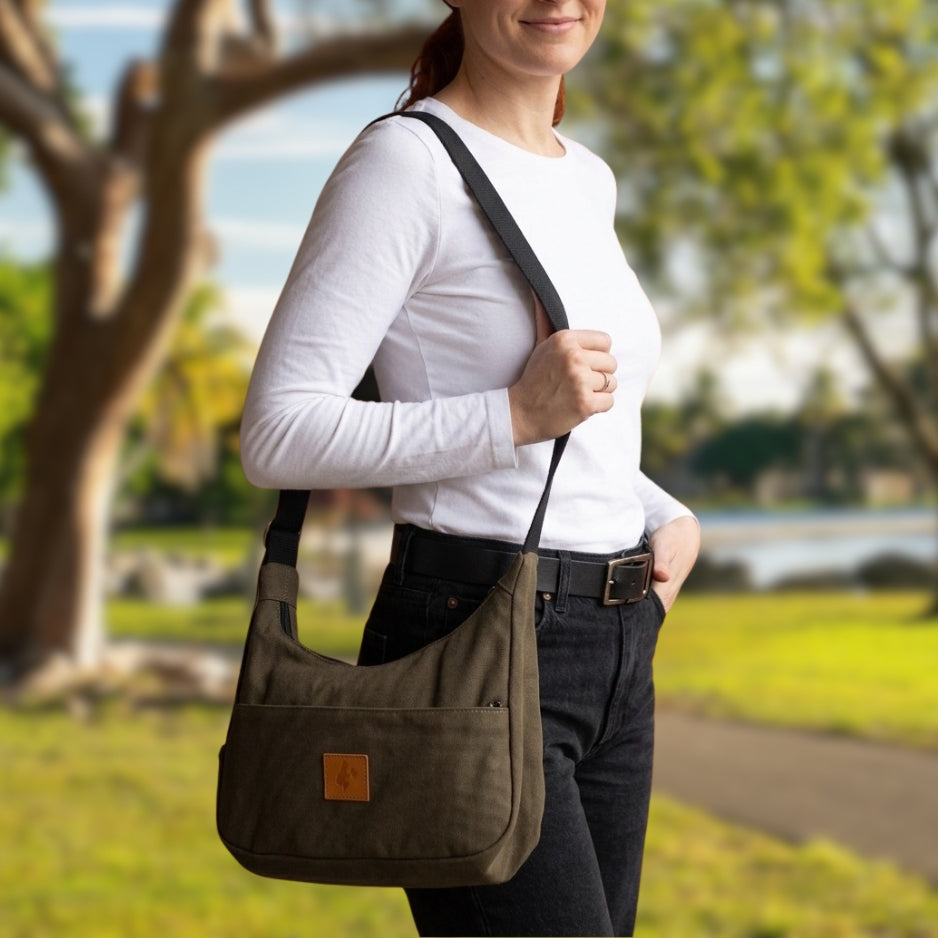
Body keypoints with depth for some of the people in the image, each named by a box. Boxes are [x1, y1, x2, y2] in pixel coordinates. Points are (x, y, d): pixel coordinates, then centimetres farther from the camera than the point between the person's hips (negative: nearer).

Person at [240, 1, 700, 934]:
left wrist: (673, 520, 8)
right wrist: (519, 415, -21)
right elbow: (280, 435, -16)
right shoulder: (403, 162, -10)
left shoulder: (587, 180, 15)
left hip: (610, 652, 8)